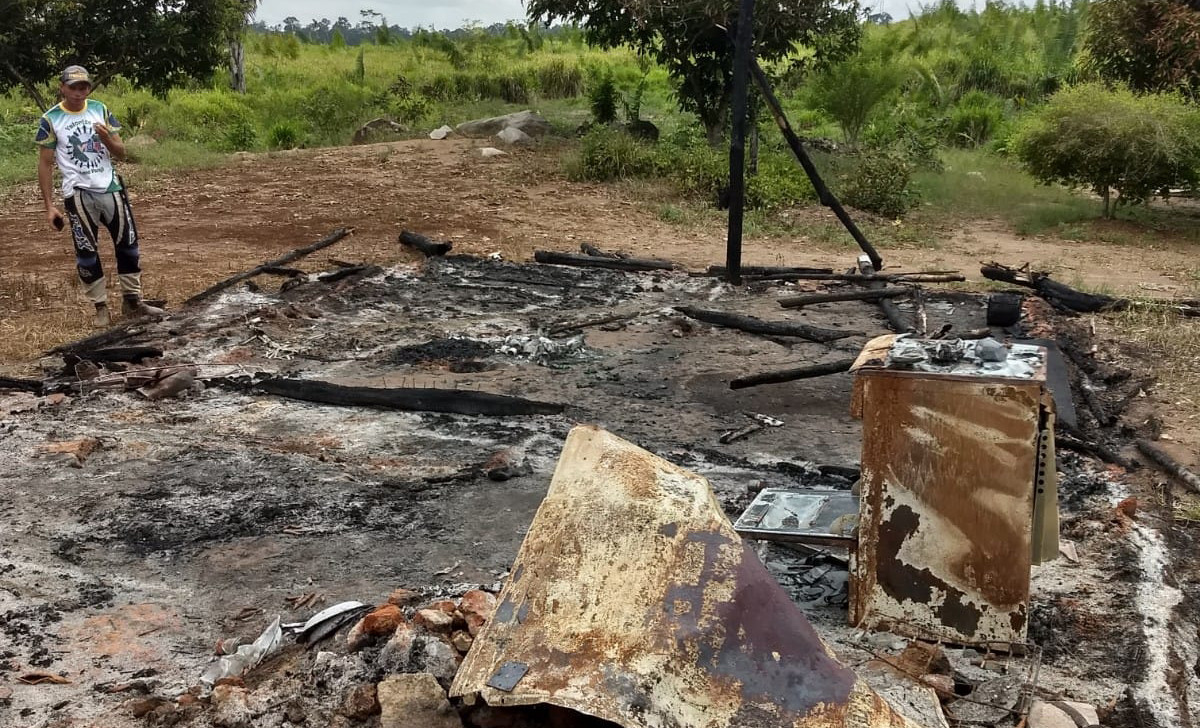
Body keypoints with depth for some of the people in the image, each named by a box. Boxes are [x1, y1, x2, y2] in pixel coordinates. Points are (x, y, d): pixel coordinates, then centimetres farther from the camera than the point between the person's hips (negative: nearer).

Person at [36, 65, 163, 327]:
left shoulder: (100, 110, 4)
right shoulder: (51, 119, -3)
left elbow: (121, 153, 6)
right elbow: (45, 164, -1)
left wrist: (106, 138, -17)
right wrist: (49, 206, -6)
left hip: (110, 189, 3)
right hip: (78, 195, -3)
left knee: (128, 243, 6)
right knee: (86, 251, 3)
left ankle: (132, 301, 17)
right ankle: (101, 307, 12)